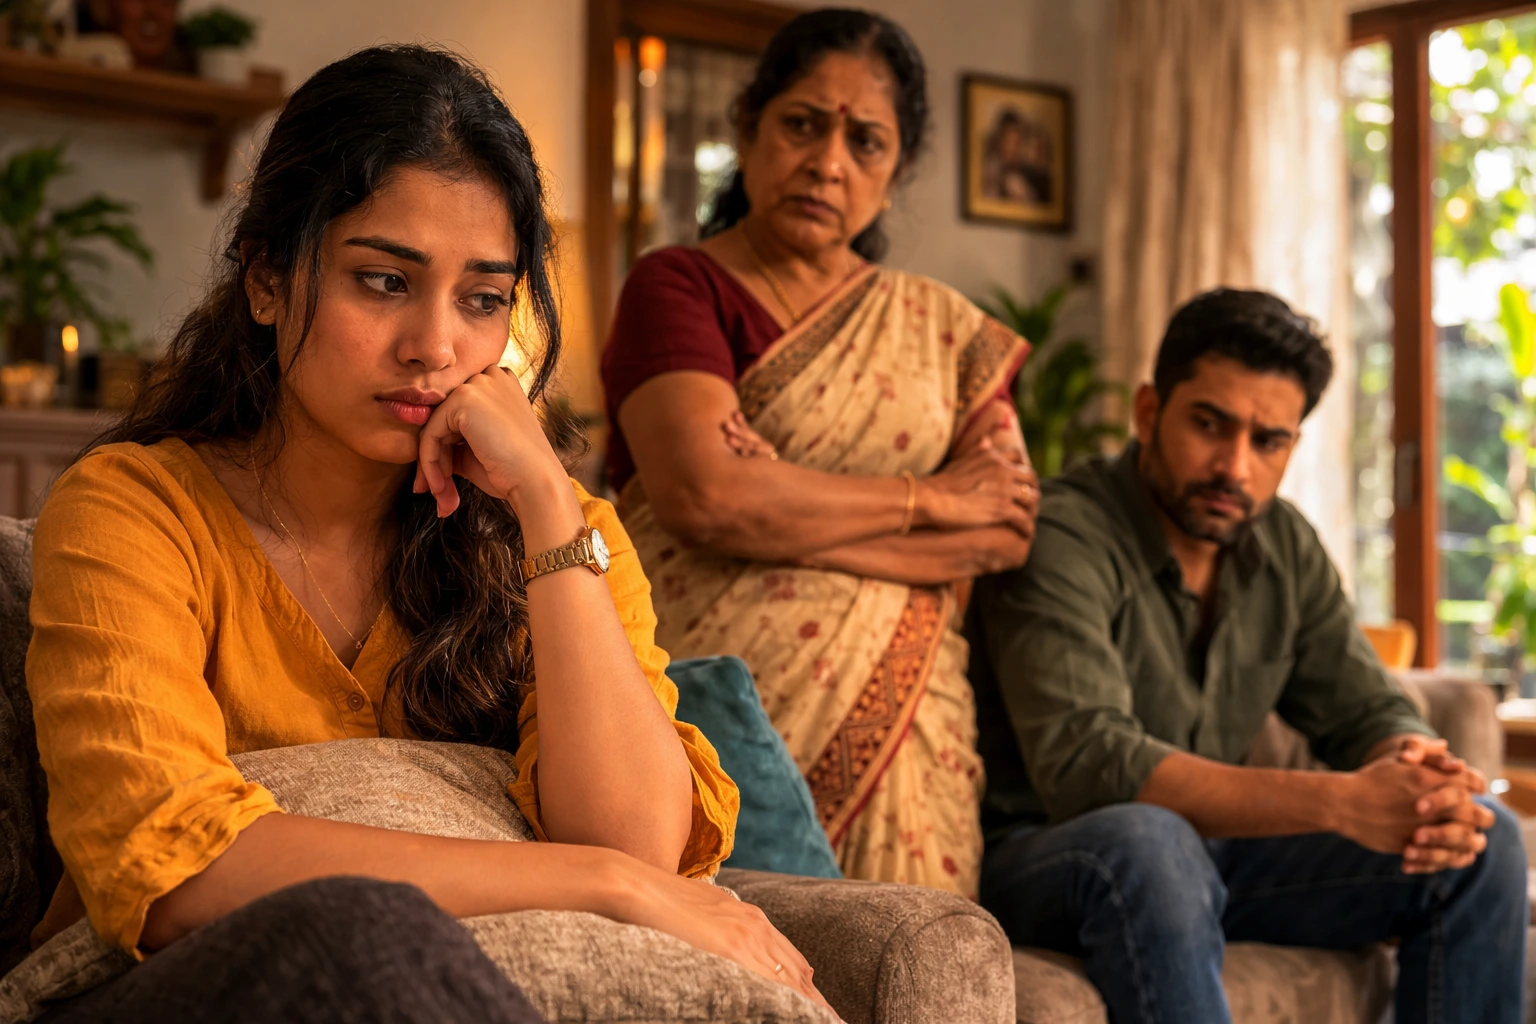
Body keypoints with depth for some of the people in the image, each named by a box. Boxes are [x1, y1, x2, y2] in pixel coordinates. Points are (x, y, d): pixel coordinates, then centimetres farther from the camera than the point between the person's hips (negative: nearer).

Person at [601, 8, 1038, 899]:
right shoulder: (679, 287, 2)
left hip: (892, 722, 3)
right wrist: (930, 500, -4)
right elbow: (705, 492, -16)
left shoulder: (941, 326, 15)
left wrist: (781, 514, -9)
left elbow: (1007, 533, 2)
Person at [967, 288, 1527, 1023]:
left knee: (1483, 840, -6)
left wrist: (1420, 777, -21)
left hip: (1215, 851, 7)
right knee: (1149, 842, -41)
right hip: (1044, 856, -7)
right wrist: (1336, 802, -38)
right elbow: (1085, 762, -32)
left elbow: (1367, 713, 6)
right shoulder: (1062, 537, -21)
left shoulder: (1284, 547, 4)